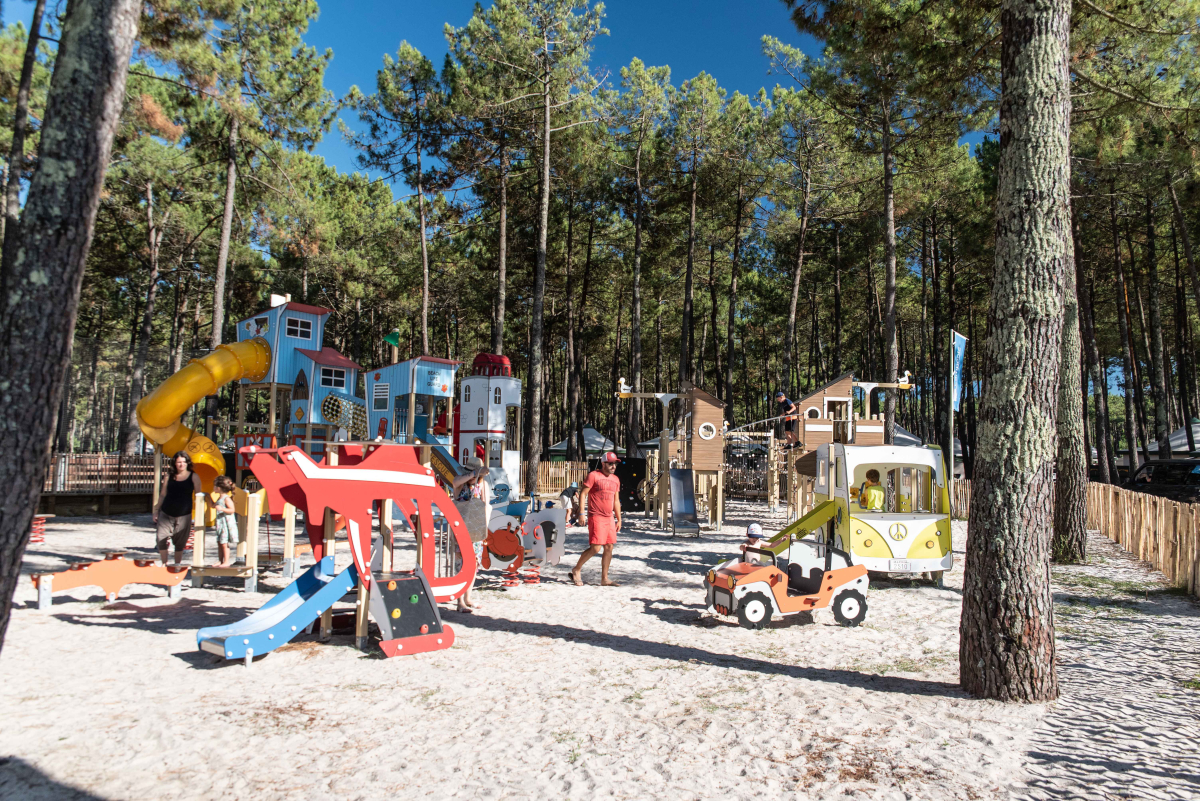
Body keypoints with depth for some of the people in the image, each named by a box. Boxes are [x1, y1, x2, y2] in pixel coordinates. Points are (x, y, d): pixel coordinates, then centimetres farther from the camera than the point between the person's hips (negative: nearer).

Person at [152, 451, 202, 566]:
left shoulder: (194, 477, 1)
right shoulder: (168, 477, 6)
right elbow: (162, 495, 13)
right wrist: (156, 511, 11)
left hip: (184, 515, -2)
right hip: (166, 514, 2)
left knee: (180, 543, 6)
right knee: (162, 540, -2)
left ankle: (177, 565, 18)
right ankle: (164, 564, 13)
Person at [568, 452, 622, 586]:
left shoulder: (615, 480, 15)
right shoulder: (593, 476, -6)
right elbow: (582, 493, -9)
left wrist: (619, 519, 19)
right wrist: (581, 513, -16)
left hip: (610, 518, 7)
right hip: (596, 517, -7)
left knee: (609, 548, 4)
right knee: (595, 548, -11)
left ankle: (604, 578, 11)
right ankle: (576, 570, 7)